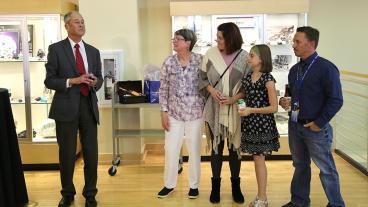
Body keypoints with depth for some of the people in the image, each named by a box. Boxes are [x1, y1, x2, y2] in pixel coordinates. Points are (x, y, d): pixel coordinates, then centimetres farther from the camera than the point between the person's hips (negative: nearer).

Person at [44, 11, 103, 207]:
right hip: (66, 107, -3)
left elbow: (99, 78, 17)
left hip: (88, 106, 3)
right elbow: (49, 80, -3)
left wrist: (95, 82, -7)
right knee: (67, 154, 8)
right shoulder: (56, 49, 0)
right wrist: (72, 81, -17)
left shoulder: (93, 51, 11)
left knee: (91, 153, 7)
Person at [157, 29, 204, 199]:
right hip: (174, 113, 2)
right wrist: (163, 112, -2)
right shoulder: (168, 62, -1)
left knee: (194, 150, 9)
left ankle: (194, 185, 26)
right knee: (170, 149, 6)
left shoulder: (200, 60, -6)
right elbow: (163, 89, 2)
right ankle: (169, 184, 24)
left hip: (195, 113, -1)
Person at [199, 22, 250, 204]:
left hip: (235, 110, 0)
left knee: (234, 147, 10)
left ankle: (236, 186, 26)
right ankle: (215, 185, 24)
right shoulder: (210, 54, -3)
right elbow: (203, 78, 6)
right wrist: (212, 90, -12)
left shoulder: (244, 57, -6)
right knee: (216, 147, 9)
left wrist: (234, 98, -16)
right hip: (215, 109, 1)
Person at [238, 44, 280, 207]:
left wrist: (251, 110, -18)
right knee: (257, 159, 13)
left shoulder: (267, 79, -14)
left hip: (262, 124, -6)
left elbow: (274, 107, -14)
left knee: (259, 159, 0)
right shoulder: (248, 77, 6)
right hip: (250, 123, 7)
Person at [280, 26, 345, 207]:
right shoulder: (295, 69, 8)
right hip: (295, 125, 7)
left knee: (326, 169, 5)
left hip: (315, 128, -7)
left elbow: (336, 100, -15)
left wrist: (319, 123, -15)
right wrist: (285, 101, -1)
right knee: (300, 165, 18)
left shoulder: (326, 68, -14)